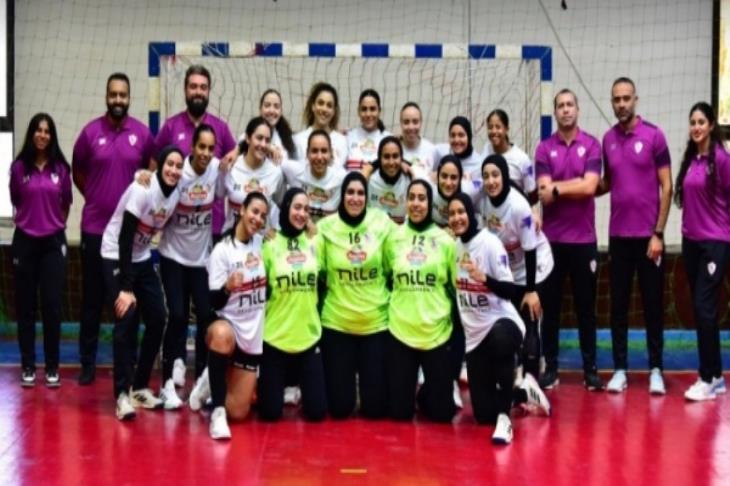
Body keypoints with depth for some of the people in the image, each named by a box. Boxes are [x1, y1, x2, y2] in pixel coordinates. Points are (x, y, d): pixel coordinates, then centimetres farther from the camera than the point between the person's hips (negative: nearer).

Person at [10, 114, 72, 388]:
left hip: (53, 242, 0)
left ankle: (52, 367, 9)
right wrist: (28, 220, 12)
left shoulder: (61, 168, -1)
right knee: (26, 306, 5)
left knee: (52, 306, 0)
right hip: (25, 241, 0)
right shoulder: (19, 167, -3)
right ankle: (28, 366, 13)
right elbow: (16, 201, 10)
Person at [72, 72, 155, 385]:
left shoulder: (142, 133, -2)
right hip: (95, 228, 0)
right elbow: (77, 172, 10)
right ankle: (87, 363, 15)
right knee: (92, 299, 6)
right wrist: (96, 196, 9)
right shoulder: (90, 132, -3)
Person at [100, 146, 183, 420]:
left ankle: (140, 387, 12)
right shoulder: (143, 190, -23)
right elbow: (124, 239, -24)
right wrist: (125, 288, -26)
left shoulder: (176, 194, -4)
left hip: (142, 259, 7)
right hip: (116, 258, -7)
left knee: (157, 319, 0)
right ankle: (122, 394, -9)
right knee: (126, 322, -14)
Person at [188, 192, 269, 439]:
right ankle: (217, 411, -29)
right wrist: (227, 287, -35)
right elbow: (215, 302, -15)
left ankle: (215, 382, 32)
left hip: (254, 334, 4)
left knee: (238, 412, -1)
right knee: (221, 335, -44)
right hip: (229, 324, -4)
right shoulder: (222, 250, -11)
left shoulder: (263, 244, 2)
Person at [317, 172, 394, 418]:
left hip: (376, 321, 0)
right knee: (339, 406, 3)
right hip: (337, 322, 0)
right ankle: (345, 379, 37)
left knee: (376, 405, 2)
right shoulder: (325, 227, -5)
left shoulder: (382, 222, -4)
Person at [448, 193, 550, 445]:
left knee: (500, 340, -46)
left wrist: (484, 278, -34)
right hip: (474, 334, 6)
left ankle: (504, 416, -30)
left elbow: (512, 292, -19)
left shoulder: (490, 242, -14)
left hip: (502, 322, -6)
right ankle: (522, 393, 33)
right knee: (483, 414, 2)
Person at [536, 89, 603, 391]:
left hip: (584, 239, 0)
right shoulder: (544, 148, 3)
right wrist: (576, 185, -12)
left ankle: (590, 369, 14)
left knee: (586, 307, 6)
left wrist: (557, 187, -8)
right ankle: (551, 368, 14)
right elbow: (544, 194, -7)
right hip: (552, 238, 1)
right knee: (550, 307, 5)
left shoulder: (591, 145, 2)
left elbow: (590, 187, -12)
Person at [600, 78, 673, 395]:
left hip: (648, 234, -3)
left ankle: (655, 370, 13)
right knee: (618, 305, 7)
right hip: (618, 235, 3)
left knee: (653, 304, 4)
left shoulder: (654, 135, -5)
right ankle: (619, 369, 14)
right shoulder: (608, 139, 7)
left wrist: (658, 233, -10)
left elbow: (666, 187, -5)